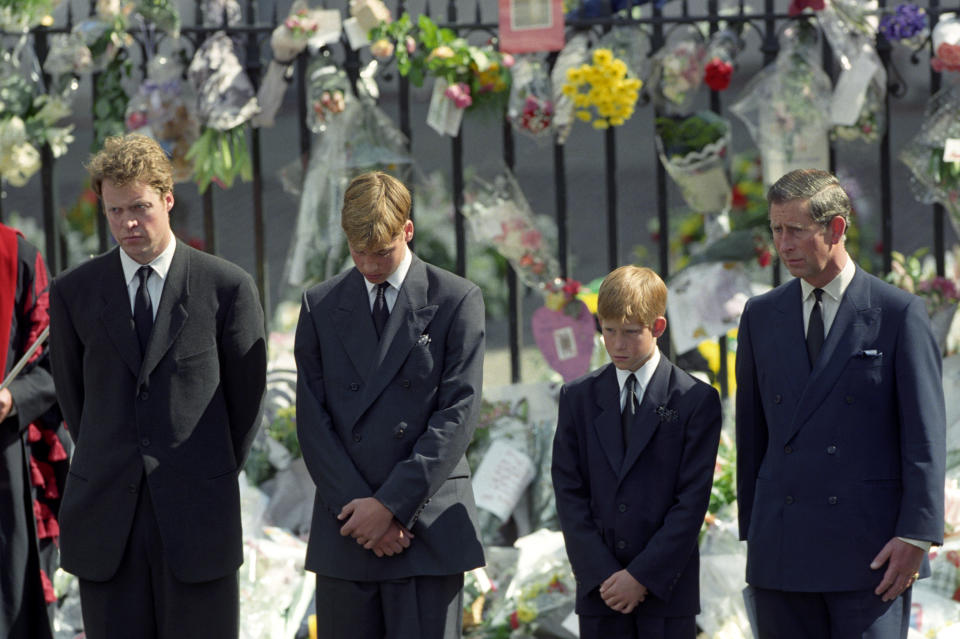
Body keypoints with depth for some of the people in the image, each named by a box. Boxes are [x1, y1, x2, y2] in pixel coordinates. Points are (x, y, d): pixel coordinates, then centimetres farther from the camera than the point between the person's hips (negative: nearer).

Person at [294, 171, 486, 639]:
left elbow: (458, 415, -5)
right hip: (345, 531, 3)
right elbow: (313, 420, 5)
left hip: (428, 526, -3)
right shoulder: (321, 306, 10)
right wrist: (357, 507, -7)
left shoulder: (455, 301, 2)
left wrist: (391, 505, -12)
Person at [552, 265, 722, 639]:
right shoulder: (579, 398, 9)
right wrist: (602, 575, -7)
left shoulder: (696, 401, 0)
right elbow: (569, 495, 5)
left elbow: (692, 500, -5)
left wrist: (642, 575, -12)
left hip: (667, 591, -2)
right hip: (599, 592, 2)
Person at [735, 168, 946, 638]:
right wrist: (753, 531, 13)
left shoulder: (899, 314, -1)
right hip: (782, 549, 4)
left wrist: (915, 534, -11)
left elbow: (925, 436, -4)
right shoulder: (761, 316, 13)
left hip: (871, 547, -4)